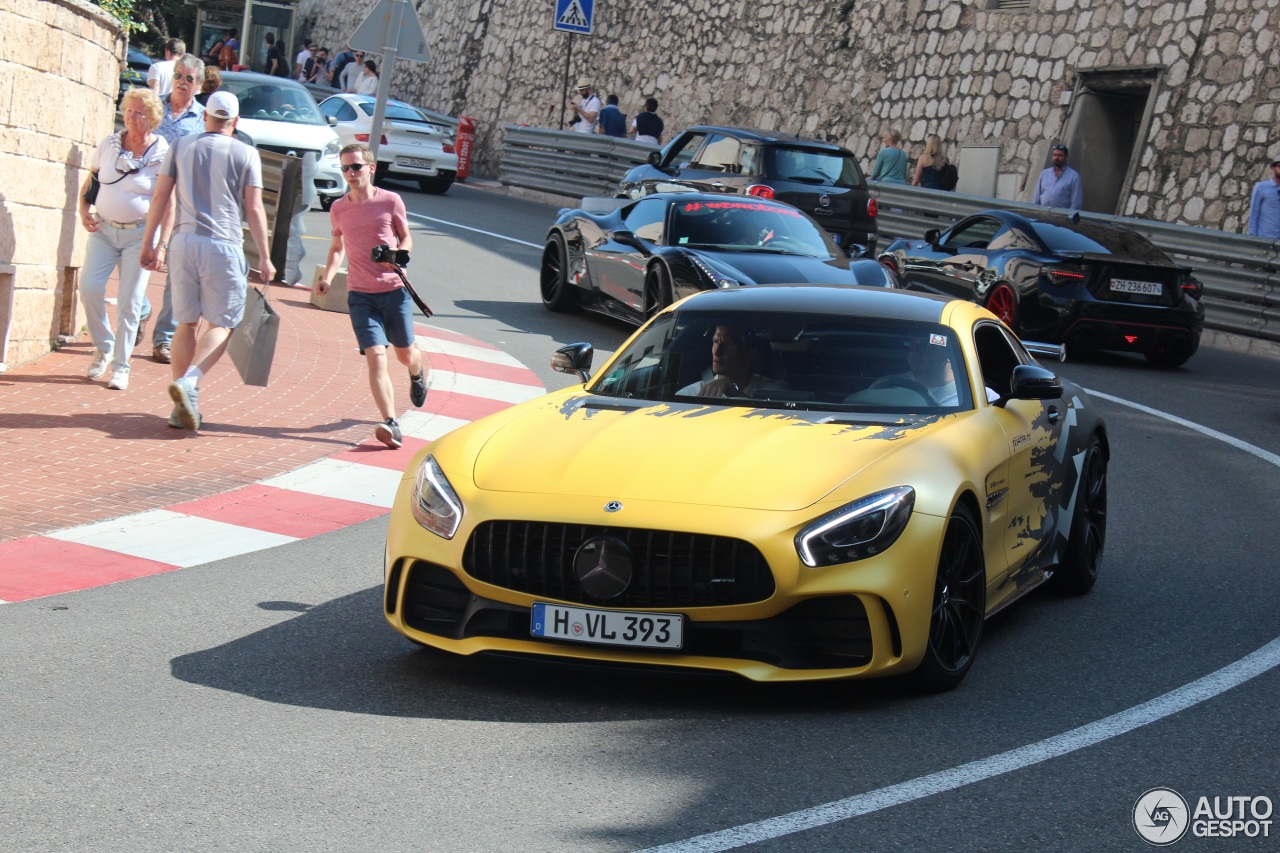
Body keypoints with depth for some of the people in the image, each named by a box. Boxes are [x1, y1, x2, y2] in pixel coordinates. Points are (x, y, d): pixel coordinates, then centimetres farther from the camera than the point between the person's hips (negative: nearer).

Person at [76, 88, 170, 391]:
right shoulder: (108, 145, 2)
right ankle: (103, 348, 13)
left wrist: (161, 245, -12)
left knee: (129, 301, -4)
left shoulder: (162, 155, -8)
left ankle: (121, 366, 7)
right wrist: (84, 211, -1)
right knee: (89, 288, -10)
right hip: (104, 229, 3)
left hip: (140, 234, -3)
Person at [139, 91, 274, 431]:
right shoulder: (246, 154, 3)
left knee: (186, 323, 10)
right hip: (224, 245, -3)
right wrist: (265, 257, 3)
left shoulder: (181, 147, 10)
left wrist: (147, 243, 12)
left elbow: (161, 196, 7)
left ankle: (183, 408, 7)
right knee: (221, 324, 3)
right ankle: (188, 381, -21)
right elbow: (254, 209, -1)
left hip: (184, 241, 3)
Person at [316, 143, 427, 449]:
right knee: (376, 357, -14)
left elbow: (406, 238, 10)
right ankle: (391, 424, -21)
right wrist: (327, 277, 2)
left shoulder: (390, 201, -2)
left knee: (405, 353, 13)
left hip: (394, 289, -1)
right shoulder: (338, 209, 5)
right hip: (360, 294, 1)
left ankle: (417, 375, 52)